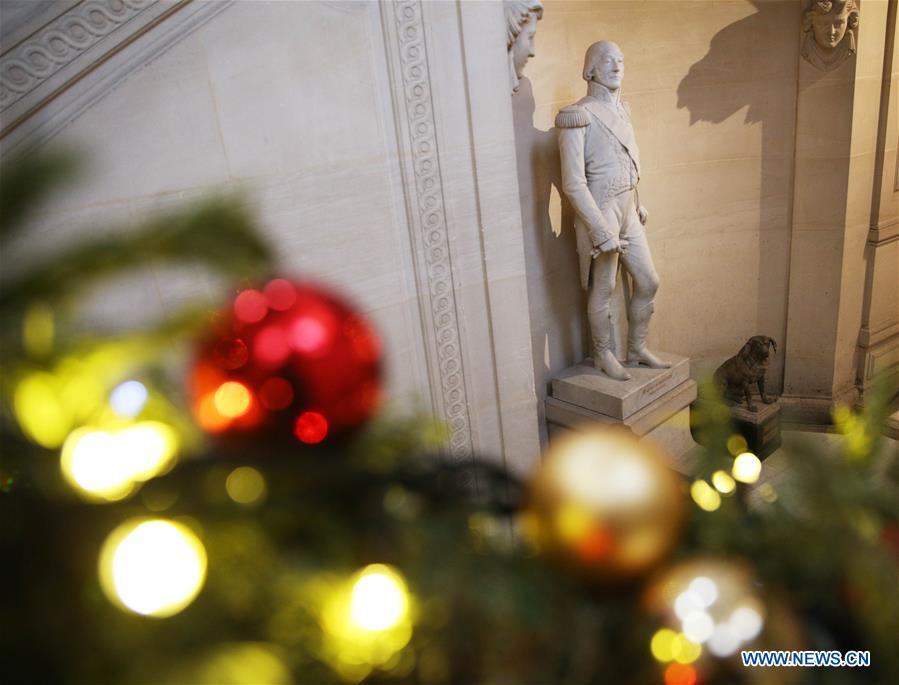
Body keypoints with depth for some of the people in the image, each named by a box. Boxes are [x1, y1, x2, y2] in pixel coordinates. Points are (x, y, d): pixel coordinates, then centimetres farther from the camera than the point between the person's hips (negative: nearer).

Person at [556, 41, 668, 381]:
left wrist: (637, 204, 19)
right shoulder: (578, 116, -15)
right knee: (603, 290, 6)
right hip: (599, 214, -8)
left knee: (648, 282, 13)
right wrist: (602, 232, -21)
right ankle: (603, 355, 27)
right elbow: (573, 183, -20)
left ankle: (636, 349, 31)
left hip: (628, 212, 8)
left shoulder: (621, 109, 10)